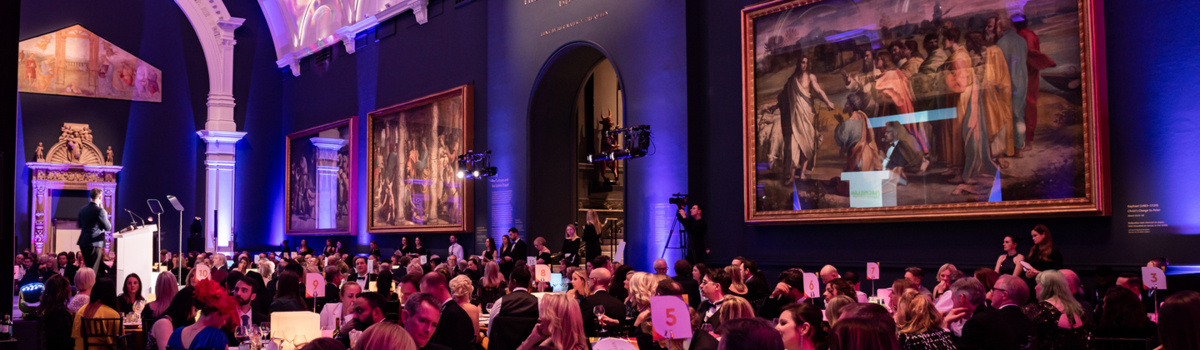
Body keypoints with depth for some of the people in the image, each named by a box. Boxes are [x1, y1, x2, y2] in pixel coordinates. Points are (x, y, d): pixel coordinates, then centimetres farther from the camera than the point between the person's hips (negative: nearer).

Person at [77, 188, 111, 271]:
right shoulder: (100, 210, -13)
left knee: (88, 267, 18)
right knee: (93, 269, -4)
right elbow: (108, 228, -8)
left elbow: (80, 225, 21)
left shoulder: (82, 209, 8)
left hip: (83, 242, 7)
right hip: (94, 243, -7)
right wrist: (105, 216, 7)